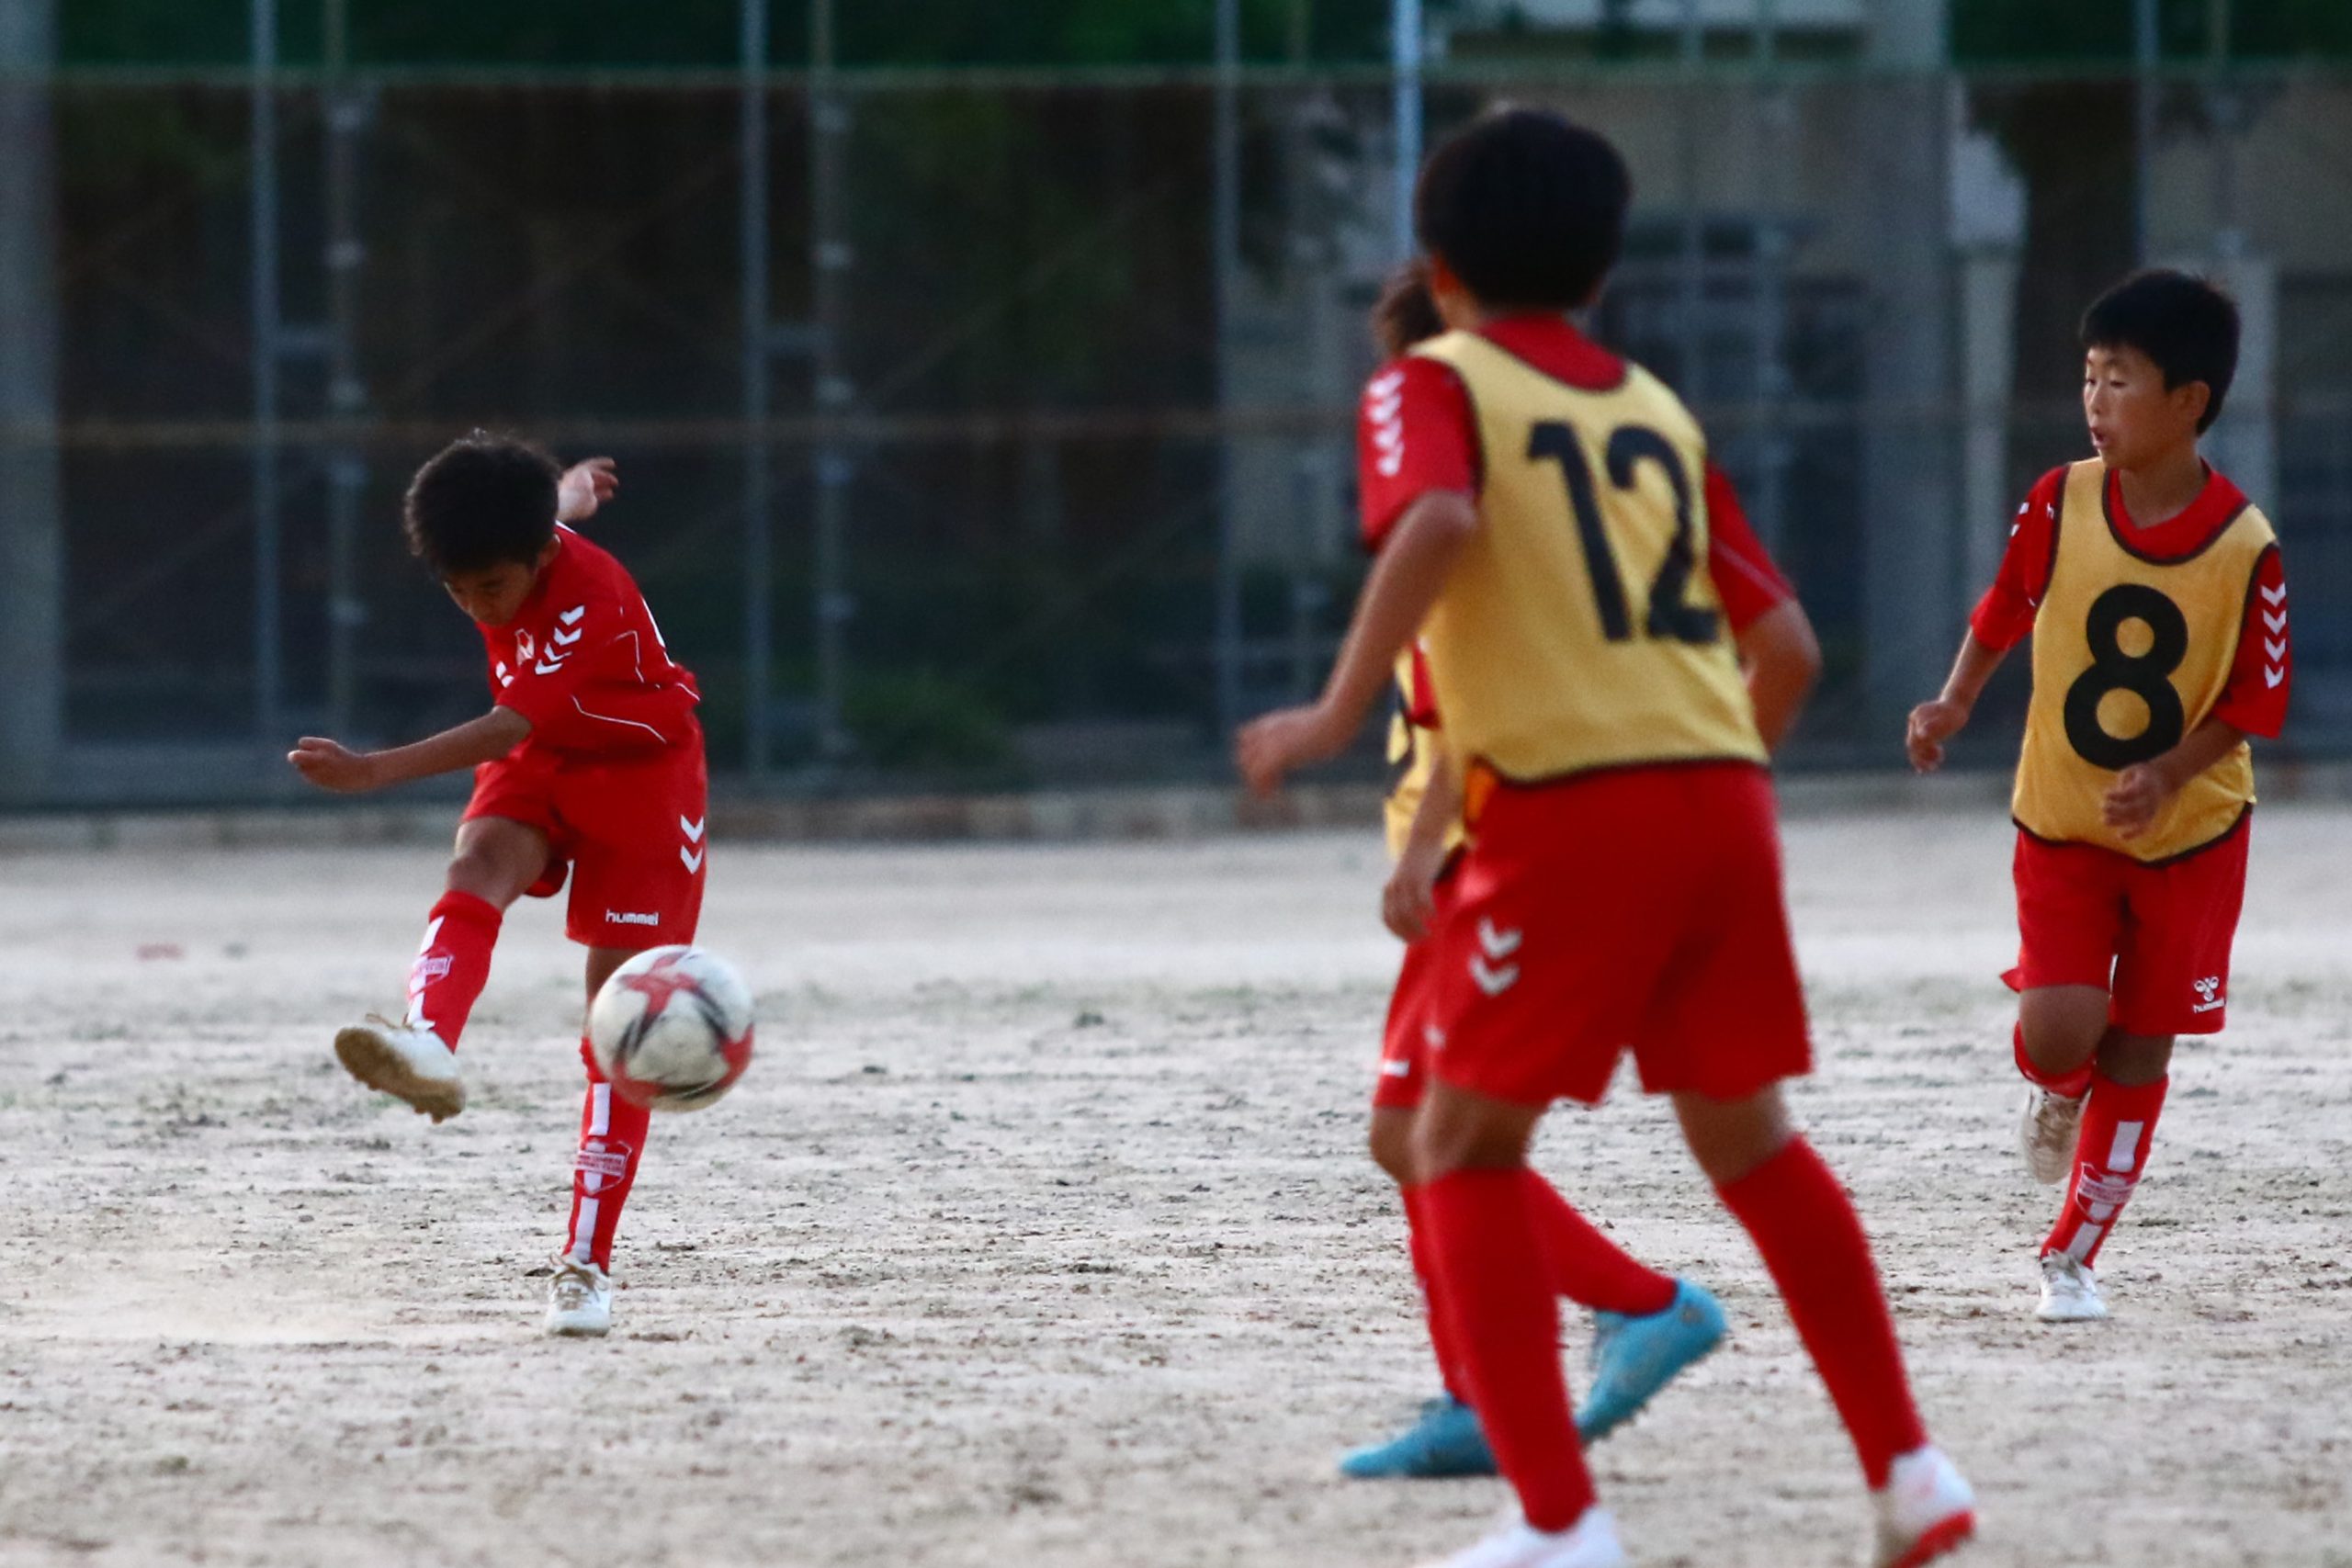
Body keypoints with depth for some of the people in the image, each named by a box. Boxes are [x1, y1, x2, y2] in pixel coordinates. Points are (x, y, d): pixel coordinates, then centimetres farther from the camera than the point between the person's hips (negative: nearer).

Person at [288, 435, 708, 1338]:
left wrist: (375, 772, -52)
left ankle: (586, 1265, -5)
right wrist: (570, 489, 41)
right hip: (538, 767, 6)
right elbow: (563, 501, 15)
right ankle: (430, 1045, -60)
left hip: (638, 780, -6)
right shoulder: (508, 552, -11)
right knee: (479, 864, -30)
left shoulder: (593, 604, -32)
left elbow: (510, 729, -41)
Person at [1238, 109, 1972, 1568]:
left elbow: (1438, 521, -17)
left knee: (1466, 1148, 4)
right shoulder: (1659, 411, 21)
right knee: (1747, 1133, 22)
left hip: (1571, 802, -5)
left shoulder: (1438, 384, 5)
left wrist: (1336, 715, -15)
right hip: (1723, 787, 6)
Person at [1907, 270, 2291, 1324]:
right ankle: (2055, 1093, 24)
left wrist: (2169, 772, -24)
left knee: (2138, 1052, 5)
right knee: (2057, 1033, -14)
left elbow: (2253, 699, -9)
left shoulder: (2244, 549, -16)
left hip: (2190, 831, -1)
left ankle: (2071, 1257, 20)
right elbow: (2003, 614, 5)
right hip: (2060, 826, 1)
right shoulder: (2059, 506, -10)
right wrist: (1954, 705, -10)